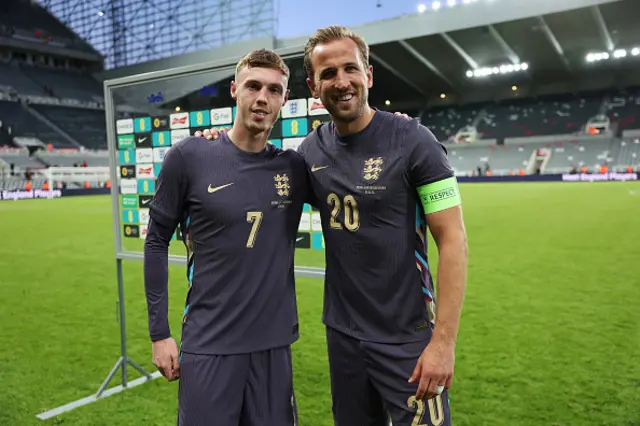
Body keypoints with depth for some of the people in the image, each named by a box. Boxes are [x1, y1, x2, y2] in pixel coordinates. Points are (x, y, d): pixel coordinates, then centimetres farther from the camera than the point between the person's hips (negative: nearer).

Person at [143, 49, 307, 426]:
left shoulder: (295, 168, -1)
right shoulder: (189, 157, -6)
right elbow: (157, 242, 0)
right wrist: (159, 333, -1)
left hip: (274, 344, 3)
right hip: (208, 344, -2)